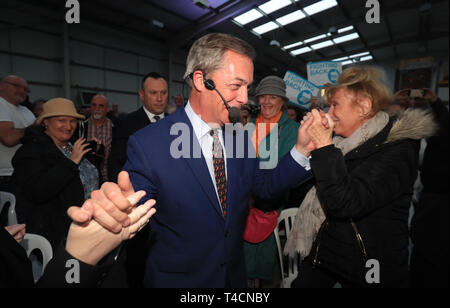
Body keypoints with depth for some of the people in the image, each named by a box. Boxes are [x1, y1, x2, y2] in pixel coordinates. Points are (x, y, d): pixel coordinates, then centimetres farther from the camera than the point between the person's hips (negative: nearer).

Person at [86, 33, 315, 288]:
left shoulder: (240, 135, -7)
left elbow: (263, 185, 0)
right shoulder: (147, 144, -24)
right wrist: (122, 209, -44)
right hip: (177, 278, -4)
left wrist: (301, 150, -14)